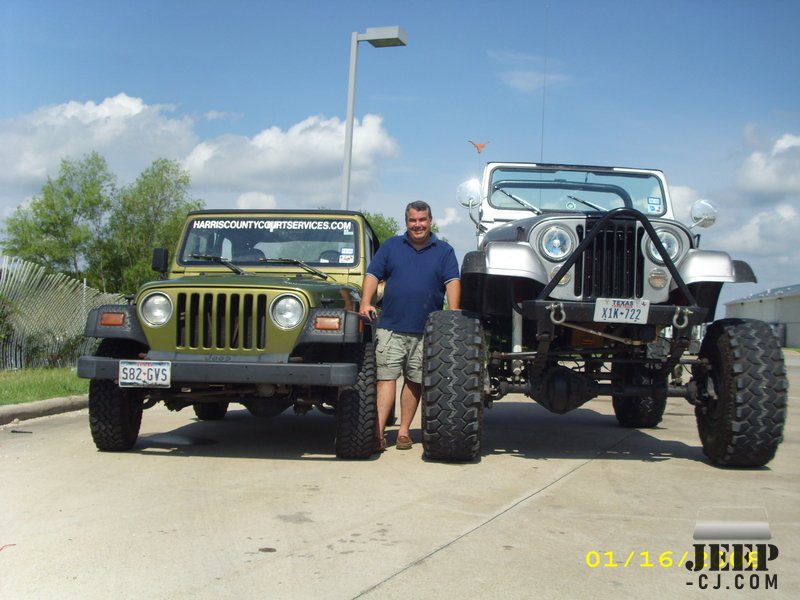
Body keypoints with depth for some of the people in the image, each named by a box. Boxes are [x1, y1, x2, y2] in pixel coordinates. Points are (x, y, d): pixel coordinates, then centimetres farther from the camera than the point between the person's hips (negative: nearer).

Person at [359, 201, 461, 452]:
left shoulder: (444, 251, 9)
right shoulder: (391, 246, 11)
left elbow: (452, 281, -1)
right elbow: (372, 275, 5)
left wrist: (453, 313, -17)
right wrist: (365, 303, -11)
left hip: (426, 331, 1)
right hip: (390, 327, -1)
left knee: (414, 381, 6)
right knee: (386, 377, -8)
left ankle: (404, 431, 14)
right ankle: (378, 432, -13)